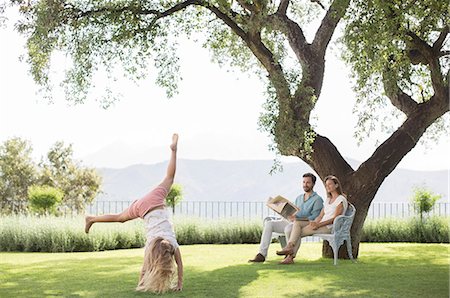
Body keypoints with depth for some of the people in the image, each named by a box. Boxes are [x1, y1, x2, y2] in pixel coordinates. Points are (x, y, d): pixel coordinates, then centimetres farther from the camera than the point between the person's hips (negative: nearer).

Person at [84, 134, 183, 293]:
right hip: (142, 207, -1)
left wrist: (180, 283, -10)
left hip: (155, 200, 1)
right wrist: (140, 286, -12)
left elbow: (179, 264, -14)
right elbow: (145, 269, -16)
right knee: (120, 218, 23)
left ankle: (174, 148, 27)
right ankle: (91, 220, 44)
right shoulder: (151, 246, -24)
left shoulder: (172, 243, -22)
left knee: (169, 178, 19)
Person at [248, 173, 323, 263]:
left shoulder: (317, 199, 0)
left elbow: (314, 218, -11)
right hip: (290, 222, 7)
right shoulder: (299, 198, 25)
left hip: (305, 225, -7)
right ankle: (262, 254, -21)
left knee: (289, 228, -39)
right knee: (268, 224, -13)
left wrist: (297, 219, -21)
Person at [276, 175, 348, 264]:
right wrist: (314, 223, -5)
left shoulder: (341, 200, -3)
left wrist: (318, 224, -20)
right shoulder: (328, 200, 24)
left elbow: (335, 218, -12)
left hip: (330, 227, -8)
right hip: (321, 225, 8)